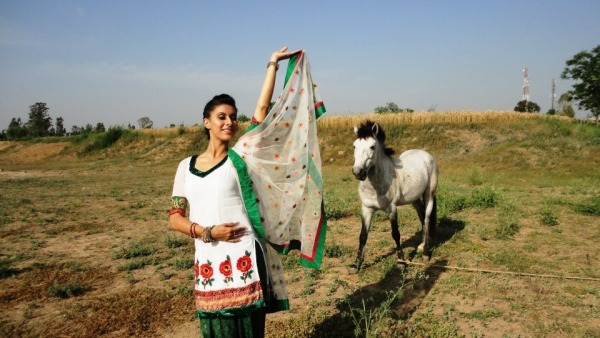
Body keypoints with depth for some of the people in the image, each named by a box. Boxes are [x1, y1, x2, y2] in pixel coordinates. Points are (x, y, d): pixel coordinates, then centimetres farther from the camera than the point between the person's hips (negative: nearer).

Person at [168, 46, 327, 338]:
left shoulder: (240, 157, 0)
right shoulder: (186, 166, 8)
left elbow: (262, 108, -4)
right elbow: (175, 217, 7)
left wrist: (273, 64, -1)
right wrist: (208, 232, -9)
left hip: (244, 260, -2)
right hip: (207, 263, 3)